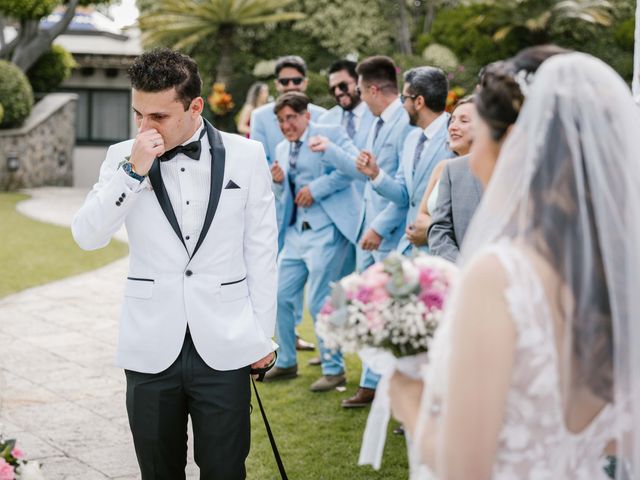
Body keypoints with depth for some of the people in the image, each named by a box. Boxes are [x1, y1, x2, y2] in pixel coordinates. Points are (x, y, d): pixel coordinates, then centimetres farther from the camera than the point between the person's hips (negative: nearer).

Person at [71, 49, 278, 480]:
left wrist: (263, 333, 5)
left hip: (224, 347, -1)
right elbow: (87, 236, -7)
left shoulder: (245, 156, -1)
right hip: (152, 348, 1)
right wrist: (133, 172, -18)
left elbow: (261, 250, 4)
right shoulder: (124, 157, 2)